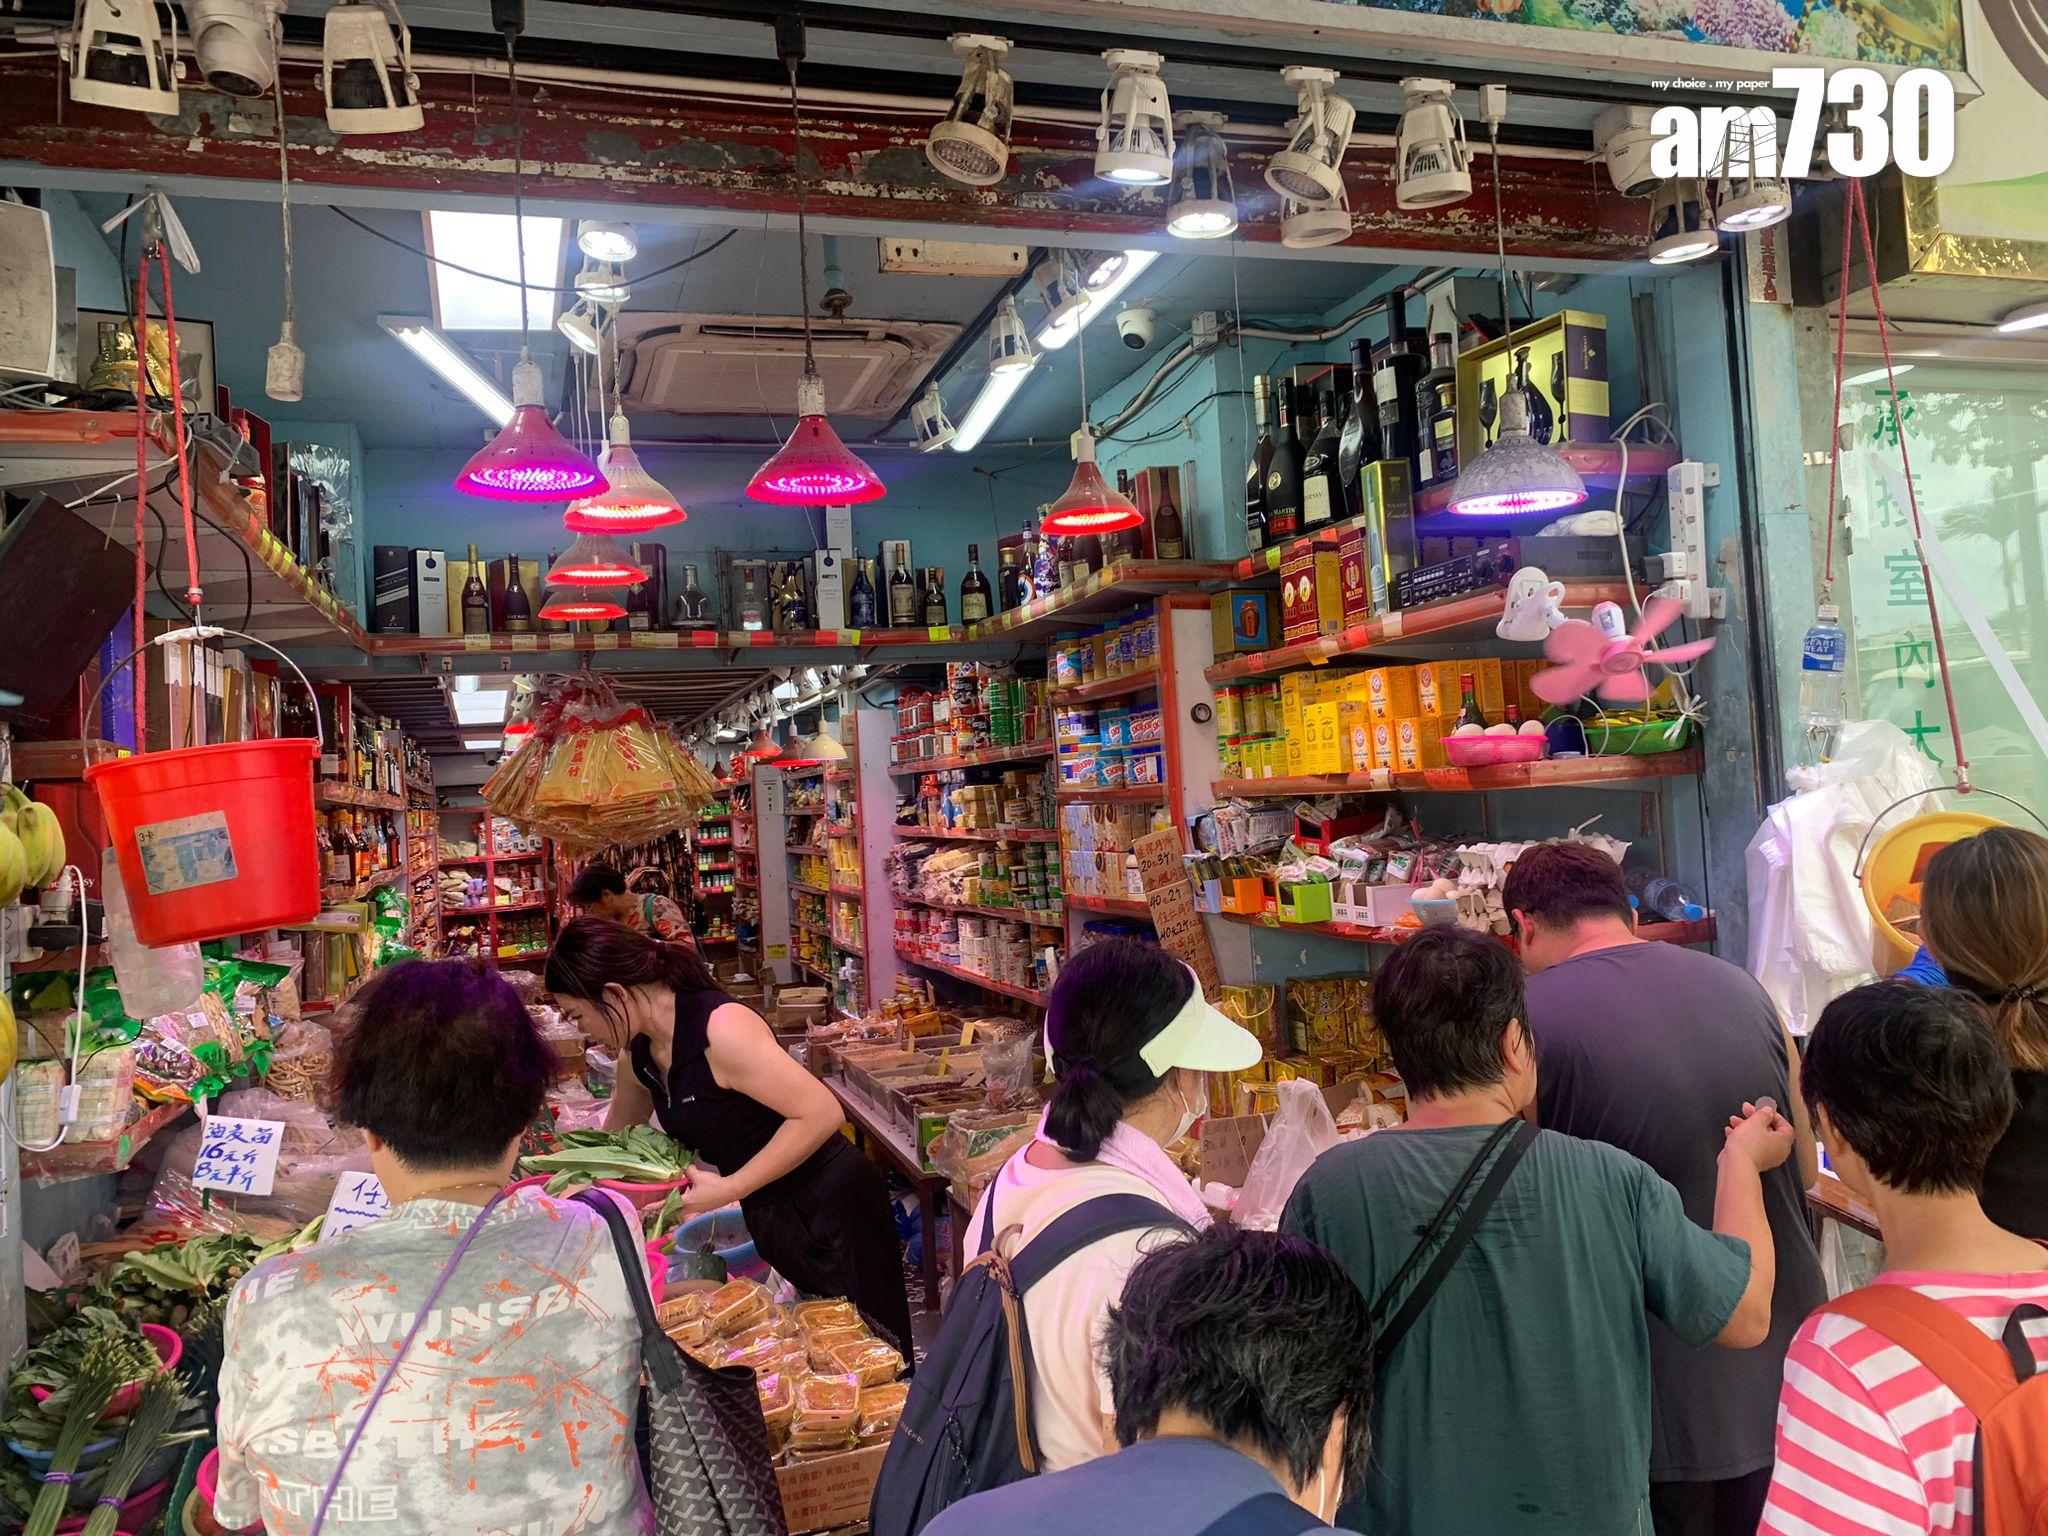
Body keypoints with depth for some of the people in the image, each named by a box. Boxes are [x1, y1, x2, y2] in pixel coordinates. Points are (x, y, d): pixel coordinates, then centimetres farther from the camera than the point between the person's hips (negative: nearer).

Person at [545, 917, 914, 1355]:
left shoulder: (720, 1027, -25)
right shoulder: (637, 1055, 2)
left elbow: (822, 1114, -28)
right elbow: (616, 1136, 22)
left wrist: (727, 1189, -26)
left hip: (833, 1210, -8)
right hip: (767, 1218, 8)